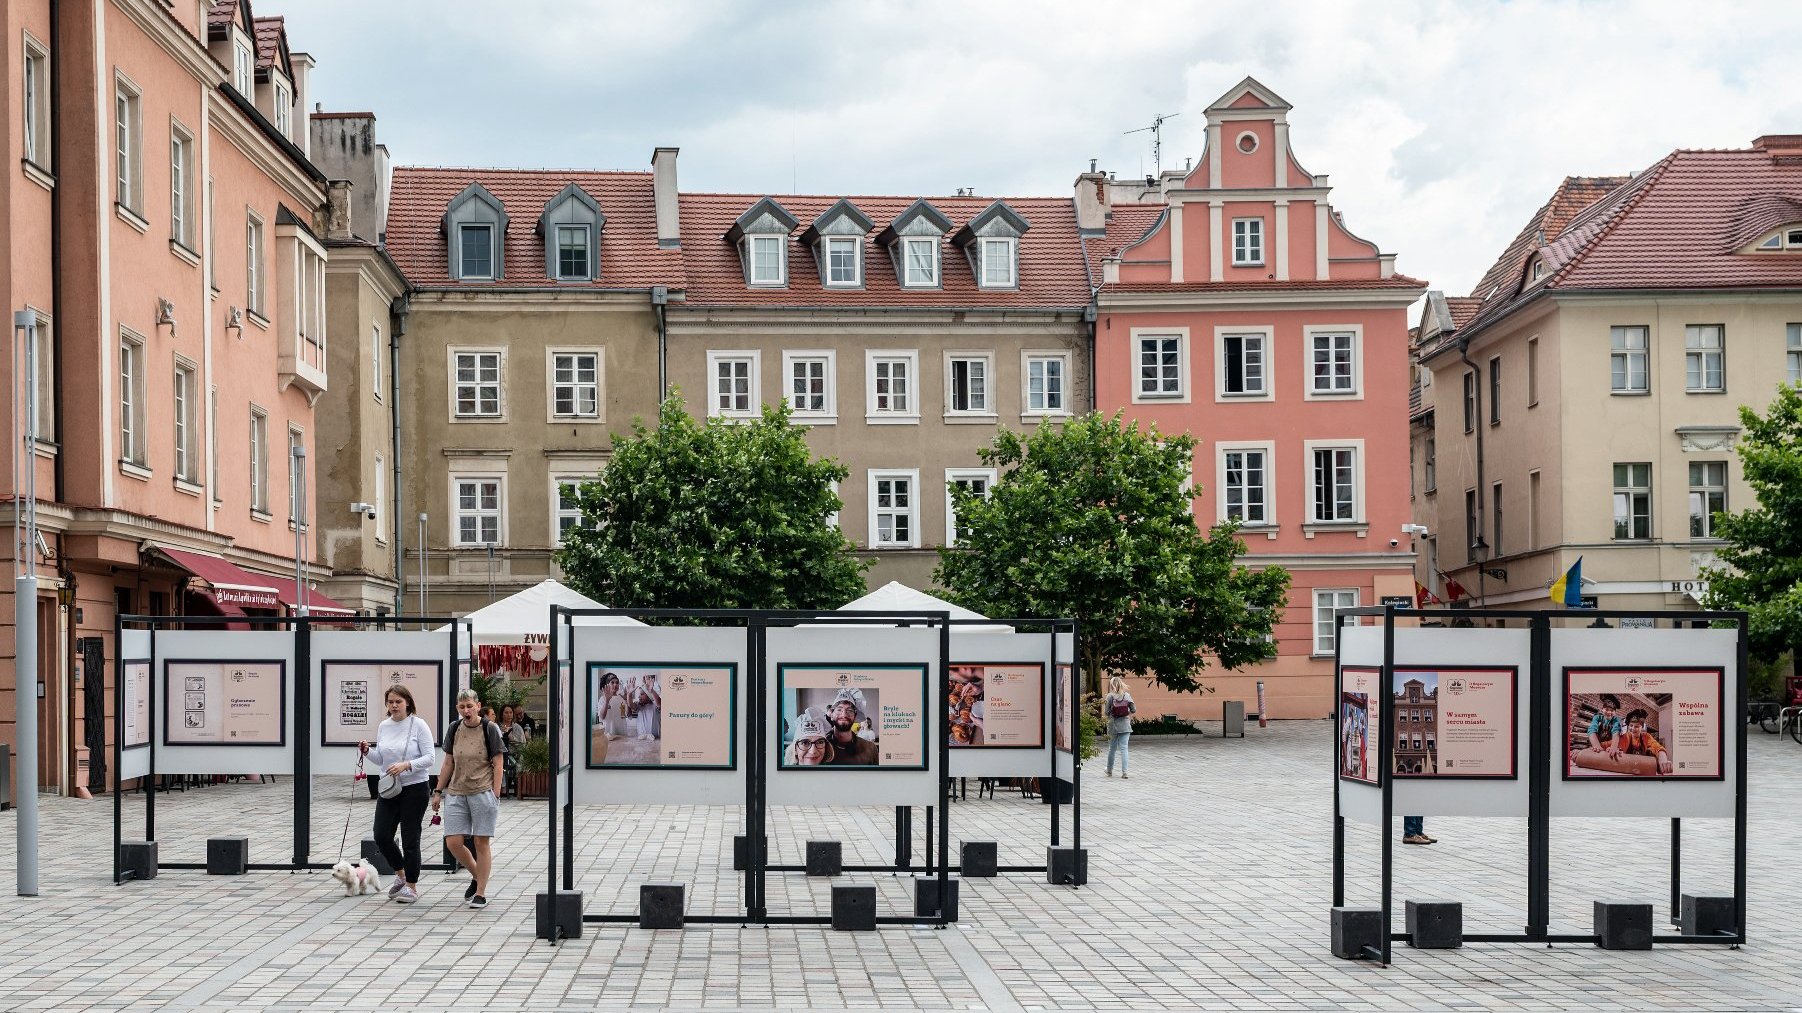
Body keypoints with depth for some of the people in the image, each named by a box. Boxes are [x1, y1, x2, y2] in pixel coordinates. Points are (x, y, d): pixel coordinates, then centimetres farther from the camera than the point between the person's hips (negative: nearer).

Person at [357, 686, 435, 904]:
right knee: (381, 836, 2)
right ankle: (401, 875, 26)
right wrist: (367, 752, -4)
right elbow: (381, 760, 16)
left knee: (410, 839, -1)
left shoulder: (418, 725, -9)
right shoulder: (383, 726, 8)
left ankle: (411, 886, 12)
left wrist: (406, 765, -26)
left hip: (414, 789, -6)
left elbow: (428, 758, -12)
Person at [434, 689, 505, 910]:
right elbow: (448, 763, 15)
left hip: (482, 792, -4)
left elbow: (497, 765, -3)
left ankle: (480, 893, 9)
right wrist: (438, 791, 12)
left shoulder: (490, 729, -4)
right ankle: (477, 876, 24)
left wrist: (495, 794, -9)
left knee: (481, 842, 0)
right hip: (456, 793, 4)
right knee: (453, 843, -1)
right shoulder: (454, 729, 9)